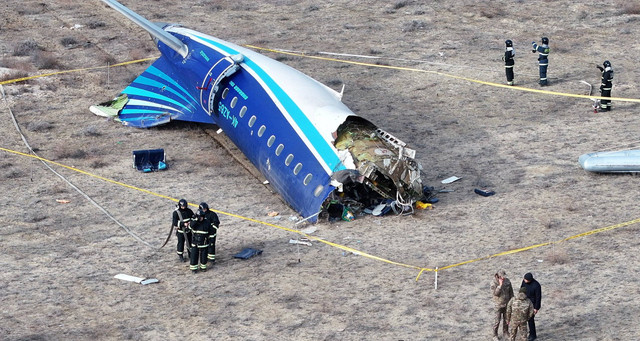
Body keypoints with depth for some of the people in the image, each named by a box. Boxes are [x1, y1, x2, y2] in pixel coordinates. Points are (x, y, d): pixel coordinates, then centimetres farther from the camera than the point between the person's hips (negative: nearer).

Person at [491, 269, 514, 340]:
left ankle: (505, 333, 35)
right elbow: (495, 293, -33)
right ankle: (495, 335, 24)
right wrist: (500, 285, -38)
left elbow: (511, 291, 0)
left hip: (507, 304, 4)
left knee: (506, 319, 16)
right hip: (498, 305, -4)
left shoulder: (507, 281, -11)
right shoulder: (494, 283, -23)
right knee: (497, 321, 5)